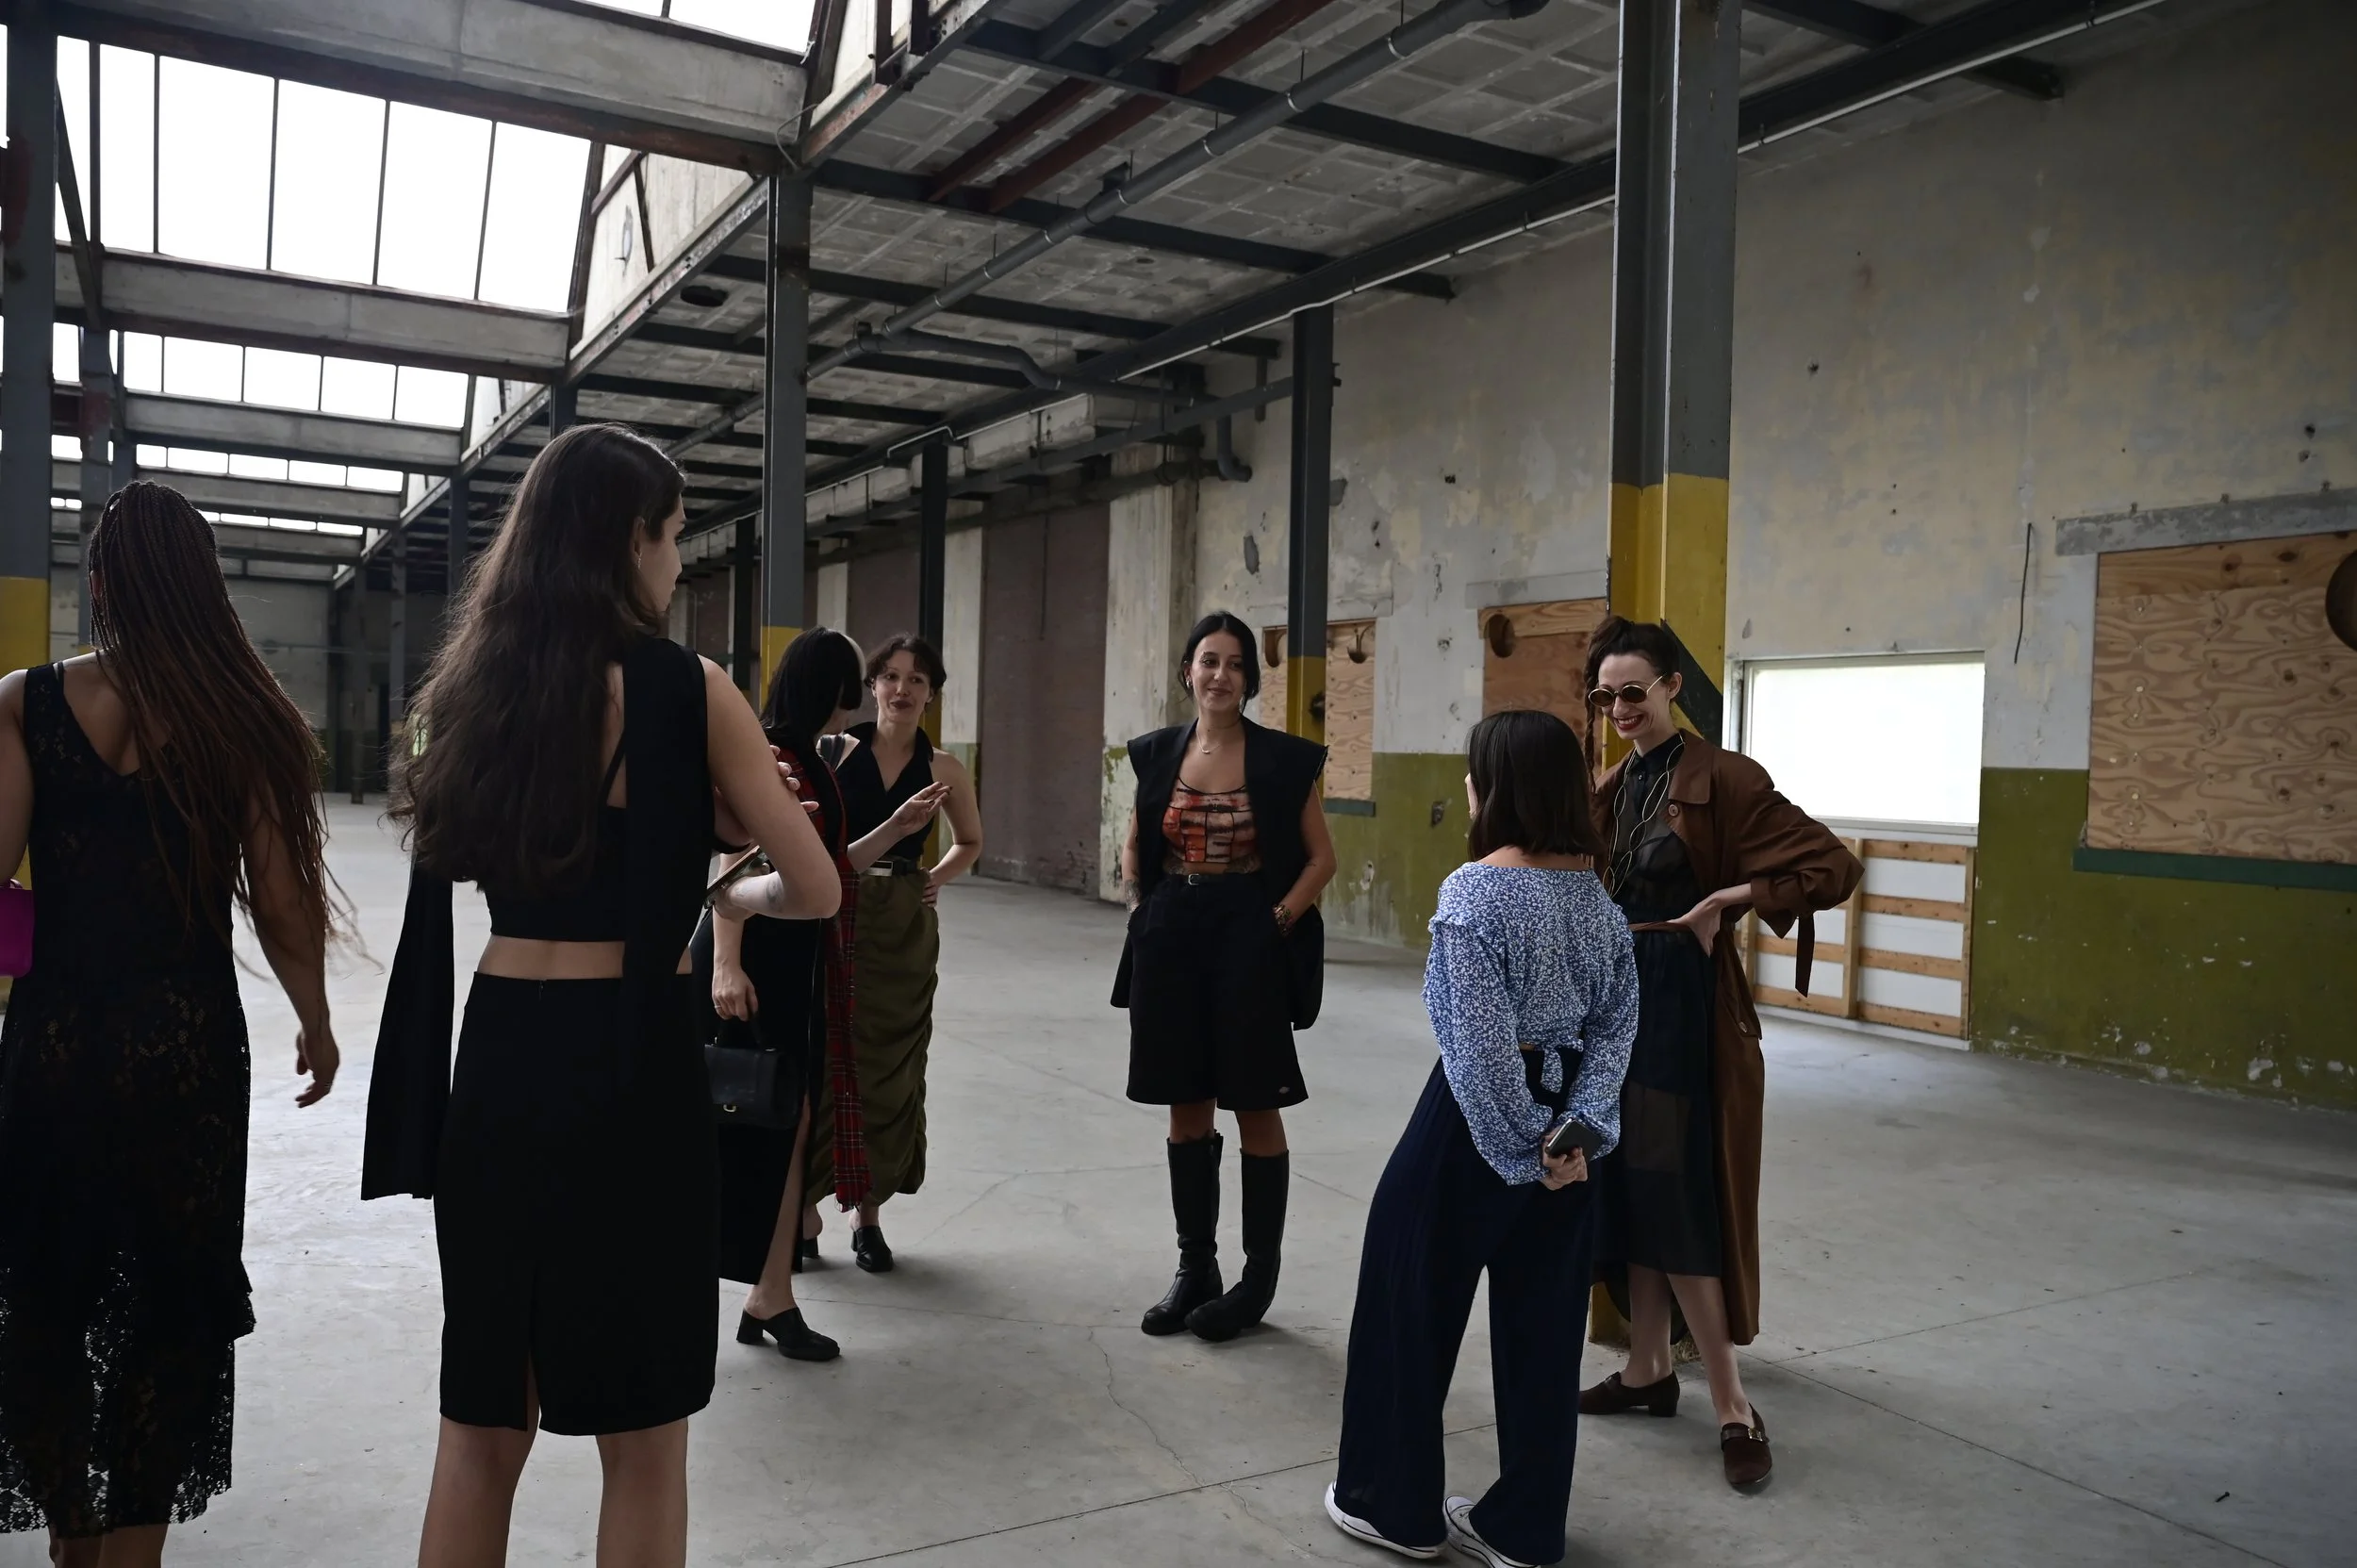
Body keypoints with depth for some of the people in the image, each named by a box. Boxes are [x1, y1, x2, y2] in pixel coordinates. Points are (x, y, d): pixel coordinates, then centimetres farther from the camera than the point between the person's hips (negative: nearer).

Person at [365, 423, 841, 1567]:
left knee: (483, 1412, 19)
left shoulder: (474, 682, 7)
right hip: (630, 1061, -6)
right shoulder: (683, 687, -10)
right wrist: (740, 894, 12)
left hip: (498, 1050, 6)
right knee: (641, 1436, 9)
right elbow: (816, 890, -10)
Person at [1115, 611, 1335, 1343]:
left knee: (1255, 1109, 3)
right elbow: (1134, 848, 17)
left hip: (1250, 938, -4)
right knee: (1186, 1108, 10)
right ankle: (1194, 1268, 23)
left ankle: (1259, 1277, 16)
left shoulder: (1284, 759, -4)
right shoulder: (1157, 754, 6)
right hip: (1171, 937, 4)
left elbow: (1321, 858, 0)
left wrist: (1281, 918, -10)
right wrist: (1139, 910, 3)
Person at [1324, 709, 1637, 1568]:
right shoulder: (1596, 891, 3)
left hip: (1474, 1119, -7)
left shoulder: (1476, 890, -19)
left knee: (1413, 1305, 12)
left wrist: (1522, 1142, -12)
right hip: (1562, 1120, 7)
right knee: (1541, 1321, 14)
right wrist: (1578, 1128, -6)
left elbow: (1481, 1041, -21)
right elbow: (1616, 1022, 0)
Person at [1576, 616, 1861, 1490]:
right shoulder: (1614, 789, 10)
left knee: (1678, 1197, -6)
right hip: (1620, 1000, 7)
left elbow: (1832, 869, -15)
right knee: (1627, 1189, 11)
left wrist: (1728, 901, -21)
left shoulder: (1722, 779, -13)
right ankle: (1649, 1369, 25)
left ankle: (1733, 1406, 5)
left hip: (1684, 1003, -7)